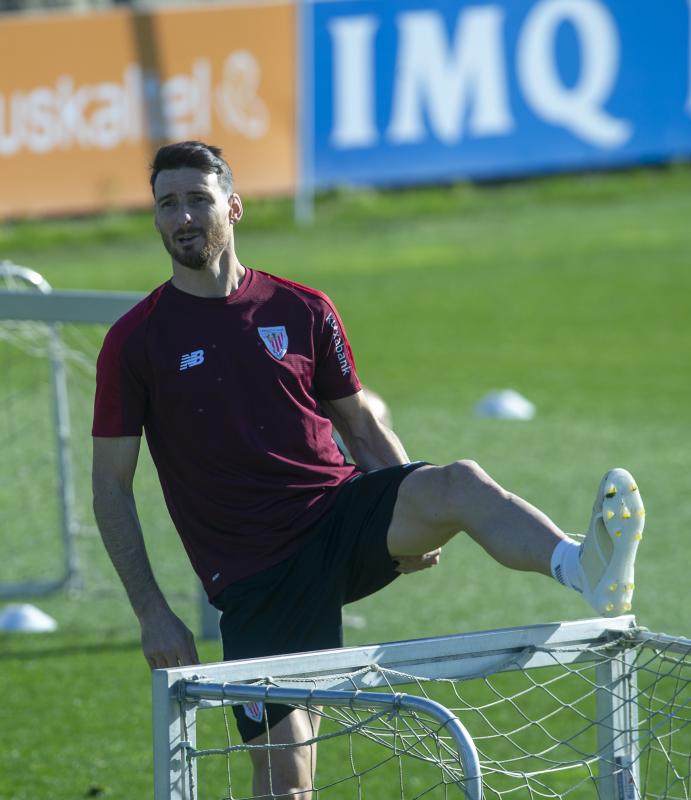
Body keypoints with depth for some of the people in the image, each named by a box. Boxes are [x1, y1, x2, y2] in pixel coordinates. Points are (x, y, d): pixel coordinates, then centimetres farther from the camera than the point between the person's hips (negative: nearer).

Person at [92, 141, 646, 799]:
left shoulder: (303, 311, 9)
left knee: (459, 483, -30)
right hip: (254, 577, -1)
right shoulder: (133, 343, 1)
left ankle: (588, 571, -58)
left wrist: (414, 523, -2)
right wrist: (152, 614, -5)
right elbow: (111, 487, 3)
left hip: (343, 513, 1)